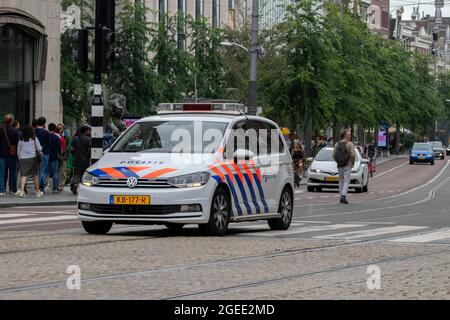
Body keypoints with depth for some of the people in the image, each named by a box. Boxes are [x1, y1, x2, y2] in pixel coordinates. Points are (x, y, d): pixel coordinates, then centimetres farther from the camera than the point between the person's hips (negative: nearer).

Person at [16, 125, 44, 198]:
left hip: (23, 158, 1)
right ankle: (38, 191, 16)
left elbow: (18, 150, 10)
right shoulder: (34, 139, 1)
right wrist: (40, 154, 22)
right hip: (32, 158, -1)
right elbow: (39, 148, 3)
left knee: (23, 175, -5)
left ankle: (22, 190, -24)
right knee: (35, 175, 10)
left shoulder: (21, 140, 6)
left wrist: (20, 159, 20)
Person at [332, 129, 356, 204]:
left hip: (339, 166, 5)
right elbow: (353, 154, -17)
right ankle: (343, 196, -20)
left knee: (341, 181, 13)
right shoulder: (350, 144, -9)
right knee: (346, 181, -5)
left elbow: (333, 155, 2)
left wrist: (338, 162, 13)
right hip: (347, 166, -5)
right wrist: (353, 162, -1)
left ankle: (341, 197, 13)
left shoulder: (337, 144, 6)